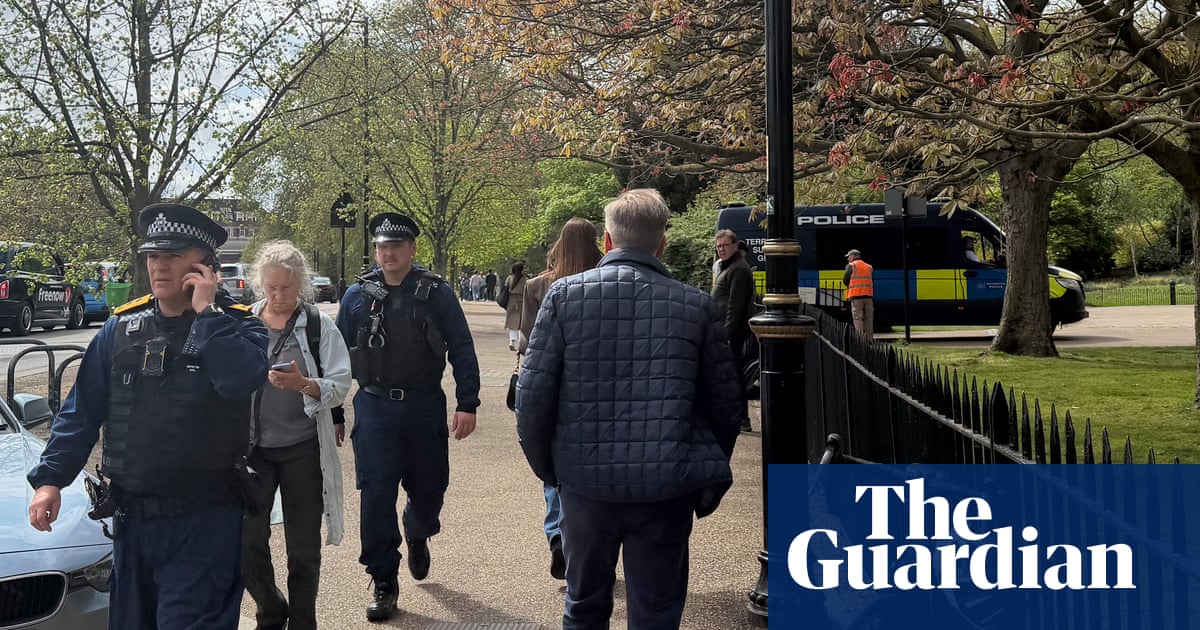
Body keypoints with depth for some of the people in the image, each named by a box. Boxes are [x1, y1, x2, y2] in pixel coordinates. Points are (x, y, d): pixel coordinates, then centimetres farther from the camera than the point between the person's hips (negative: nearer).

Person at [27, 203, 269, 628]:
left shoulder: (234, 326, -6)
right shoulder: (121, 329, 8)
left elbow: (242, 378, -29)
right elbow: (81, 412, 10)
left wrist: (207, 311, -20)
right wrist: (49, 479, 2)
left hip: (204, 522, -5)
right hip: (131, 517, 6)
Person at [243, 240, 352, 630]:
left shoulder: (319, 325, -3)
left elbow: (340, 385, -6)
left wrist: (305, 385, -23)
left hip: (303, 448, -1)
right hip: (254, 447, 1)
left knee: (303, 548, 7)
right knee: (247, 545, -1)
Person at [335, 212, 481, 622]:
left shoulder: (437, 293, 0)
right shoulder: (357, 296, 4)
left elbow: (462, 350, 0)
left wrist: (467, 404, -6)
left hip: (425, 407, 0)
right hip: (374, 408, 0)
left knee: (429, 487, 12)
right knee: (376, 499, -2)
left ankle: (417, 536, 46)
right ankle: (384, 583, 11)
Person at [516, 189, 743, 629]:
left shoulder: (564, 294, -4)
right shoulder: (697, 305, -2)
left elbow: (532, 393, -6)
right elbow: (725, 405, 2)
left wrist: (545, 466, 8)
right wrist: (709, 478, 15)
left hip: (585, 480, 1)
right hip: (666, 488, 0)